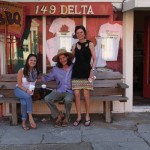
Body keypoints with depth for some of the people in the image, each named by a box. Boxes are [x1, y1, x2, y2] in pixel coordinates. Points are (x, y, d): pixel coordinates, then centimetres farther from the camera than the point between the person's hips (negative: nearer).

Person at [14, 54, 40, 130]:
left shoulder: (36, 72, 3)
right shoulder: (21, 71, -9)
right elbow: (19, 84, -8)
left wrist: (31, 90, -7)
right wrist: (26, 90, -24)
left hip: (30, 91, 2)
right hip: (19, 90, -2)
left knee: (24, 102, -31)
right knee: (28, 96, -36)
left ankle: (24, 122, -23)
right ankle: (30, 117, -31)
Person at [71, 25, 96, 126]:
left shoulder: (90, 44, 2)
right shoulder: (75, 46, 11)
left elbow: (94, 59, -2)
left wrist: (92, 70, -13)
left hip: (86, 72, -3)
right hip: (76, 72, 3)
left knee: (86, 95, -3)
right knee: (77, 95, 0)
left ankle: (87, 117, 12)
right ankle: (79, 117, 13)